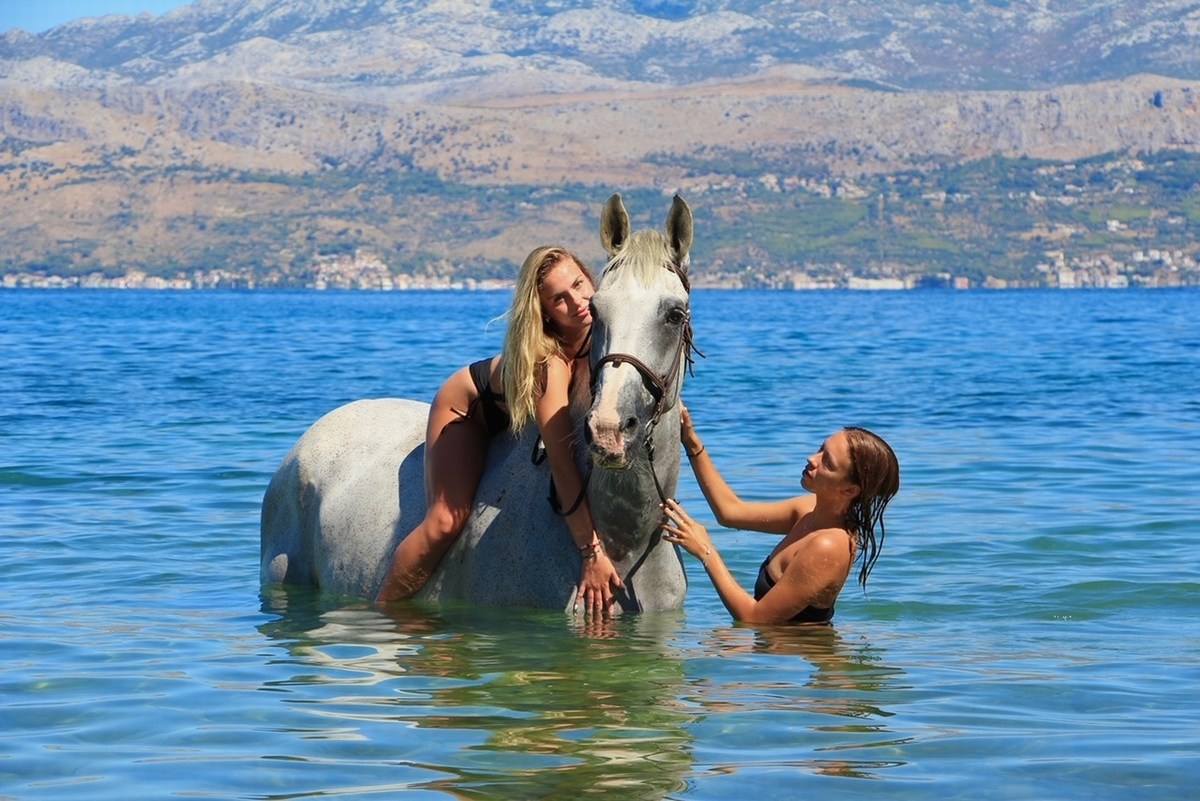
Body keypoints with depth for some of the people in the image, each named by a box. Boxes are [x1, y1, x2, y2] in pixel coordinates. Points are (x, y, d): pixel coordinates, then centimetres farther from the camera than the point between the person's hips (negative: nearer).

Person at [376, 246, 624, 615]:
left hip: (515, 419, 7)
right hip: (467, 408, -7)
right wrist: (592, 552, -49)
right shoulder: (549, 363, -44)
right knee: (446, 521, -22)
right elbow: (562, 464, -47)